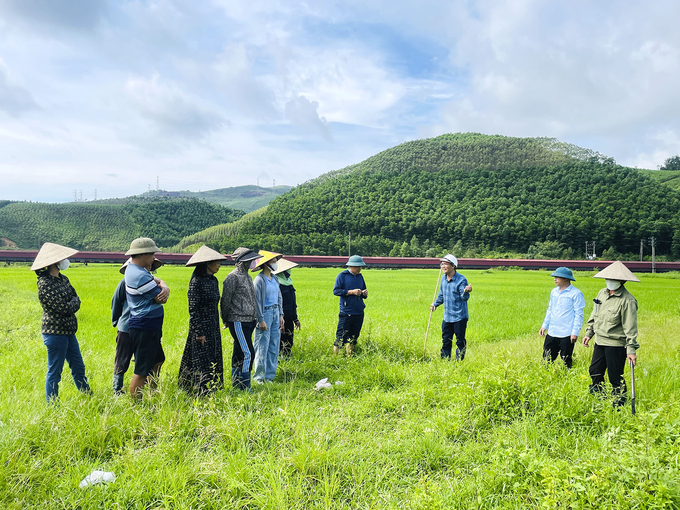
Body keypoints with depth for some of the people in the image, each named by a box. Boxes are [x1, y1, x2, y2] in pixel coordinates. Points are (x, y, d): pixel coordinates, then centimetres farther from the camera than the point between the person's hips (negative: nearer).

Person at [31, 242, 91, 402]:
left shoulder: (63, 279, 9)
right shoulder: (45, 284, -18)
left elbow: (76, 301, 8)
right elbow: (62, 308, -21)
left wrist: (70, 304, -11)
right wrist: (73, 302, -4)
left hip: (68, 331, 8)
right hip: (55, 333, -8)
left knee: (78, 367, 18)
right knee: (54, 372, 4)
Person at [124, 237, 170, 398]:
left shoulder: (133, 269, 10)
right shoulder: (141, 276, -23)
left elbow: (159, 281, 9)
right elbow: (161, 299, -18)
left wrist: (165, 288, -13)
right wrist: (163, 289, 3)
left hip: (148, 327, 11)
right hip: (144, 328, -11)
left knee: (158, 360, 24)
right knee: (142, 371, -3)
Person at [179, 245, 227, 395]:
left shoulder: (214, 280, 10)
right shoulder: (196, 281, -15)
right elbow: (193, 309, -16)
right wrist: (199, 333, -17)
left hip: (213, 329, 8)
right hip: (202, 328, -8)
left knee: (213, 360, 12)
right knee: (201, 361, 0)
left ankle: (212, 388, 23)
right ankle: (201, 392, 9)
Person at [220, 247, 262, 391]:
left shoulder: (247, 276, 16)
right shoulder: (233, 277, -12)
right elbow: (225, 301, -9)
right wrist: (226, 321, -1)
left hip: (249, 321, 9)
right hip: (238, 321, -9)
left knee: (239, 354, 14)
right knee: (247, 354, -10)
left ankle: (236, 384, 21)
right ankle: (245, 387, -3)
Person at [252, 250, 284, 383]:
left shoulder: (274, 278, 11)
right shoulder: (260, 279, -12)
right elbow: (257, 300, -14)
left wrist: (281, 315, 12)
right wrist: (261, 320, -16)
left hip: (275, 313, 8)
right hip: (265, 313, -7)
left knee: (274, 346, 9)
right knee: (262, 347, -2)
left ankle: (270, 375, 19)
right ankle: (259, 376, 10)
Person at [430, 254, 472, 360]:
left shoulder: (461, 280, -14)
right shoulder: (443, 278, 8)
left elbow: (464, 297, -21)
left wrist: (466, 292, -42)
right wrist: (435, 304, 29)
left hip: (459, 316, -7)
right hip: (447, 316, 7)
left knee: (460, 341, 4)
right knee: (445, 340, 14)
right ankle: (444, 360, 24)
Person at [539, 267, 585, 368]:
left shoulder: (576, 294, -9)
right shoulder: (554, 292, 12)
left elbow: (579, 314, -9)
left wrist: (575, 332, -14)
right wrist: (544, 326, 16)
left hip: (567, 335, -6)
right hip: (552, 333, 6)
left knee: (566, 362, 5)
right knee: (546, 359, 8)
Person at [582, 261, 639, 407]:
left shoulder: (627, 300, -16)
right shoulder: (602, 293, 7)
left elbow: (630, 327, -17)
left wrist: (631, 349, -18)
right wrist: (589, 332, 19)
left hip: (616, 345, -8)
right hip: (599, 342, 8)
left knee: (615, 378, 0)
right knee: (594, 372, 18)